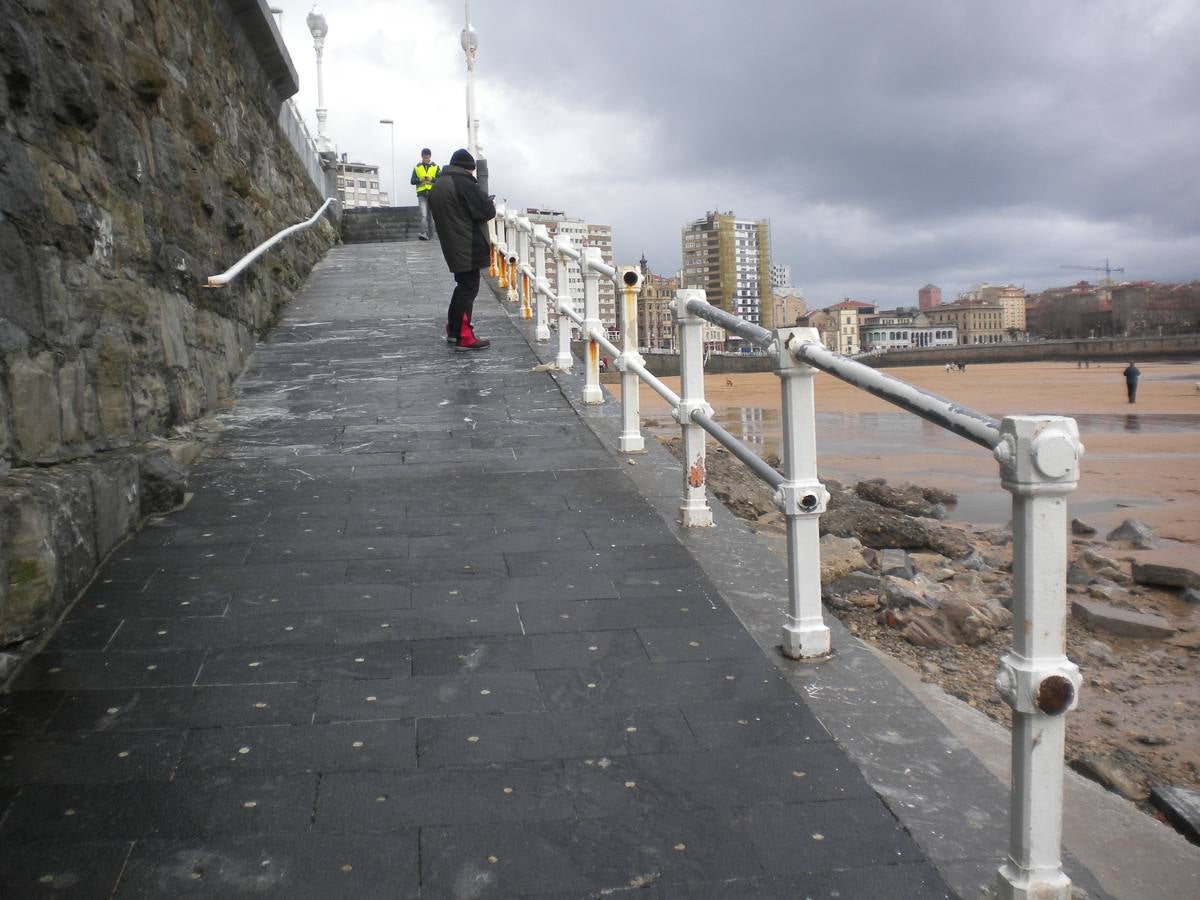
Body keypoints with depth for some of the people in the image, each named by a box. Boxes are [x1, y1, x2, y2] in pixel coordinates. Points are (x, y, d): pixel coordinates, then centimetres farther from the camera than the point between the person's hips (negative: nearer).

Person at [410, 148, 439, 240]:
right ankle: (425, 234, -22)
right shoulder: (417, 167, 11)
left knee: (429, 215, 8)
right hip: (422, 194, -1)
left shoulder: (435, 167, 9)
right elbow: (412, 181, 9)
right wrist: (419, 180, -11)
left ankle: (428, 234, 16)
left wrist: (432, 179, -15)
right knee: (424, 215, -14)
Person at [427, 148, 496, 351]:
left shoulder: (437, 186, 13)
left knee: (463, 285, 21)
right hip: (468, 246, -9)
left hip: (451, 245, 9)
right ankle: (464, 337, -6)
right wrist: (491, 205, 7)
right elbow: (487, 210, -17)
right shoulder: (464, 183, -14)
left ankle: (453, 329, 28)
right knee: (469, 288, -5)